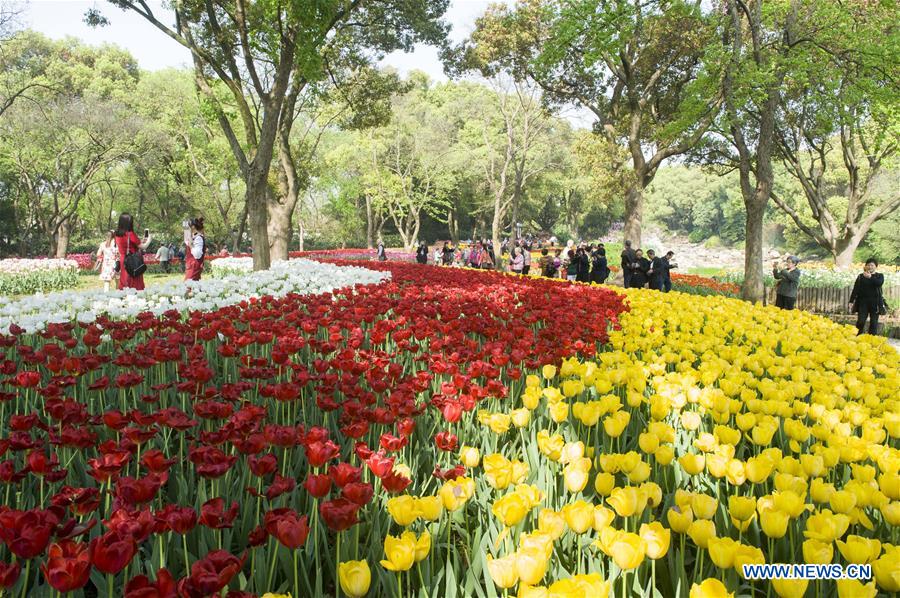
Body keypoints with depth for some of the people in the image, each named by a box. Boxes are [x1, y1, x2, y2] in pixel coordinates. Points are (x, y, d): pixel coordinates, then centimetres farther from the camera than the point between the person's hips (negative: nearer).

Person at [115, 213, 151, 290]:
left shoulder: (118, 234, 6)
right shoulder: (130, 234, -16)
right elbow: (143, 247, -9)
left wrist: (141, 241, 20)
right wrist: (149, 239, 8)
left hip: (123, 262, 7)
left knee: (124, 286, 9)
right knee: (135, 287, -3)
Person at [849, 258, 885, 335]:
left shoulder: (880, 276, 9)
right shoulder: (861, 276, 8)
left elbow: (880, 283, -14)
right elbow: (855, 289, 3)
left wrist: (870, 277, -23)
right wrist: (851, 301, -4)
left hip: (875, 303, 0)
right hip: (863, 301, 0)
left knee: (874, 323, 0)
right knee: (860, 321, -6)